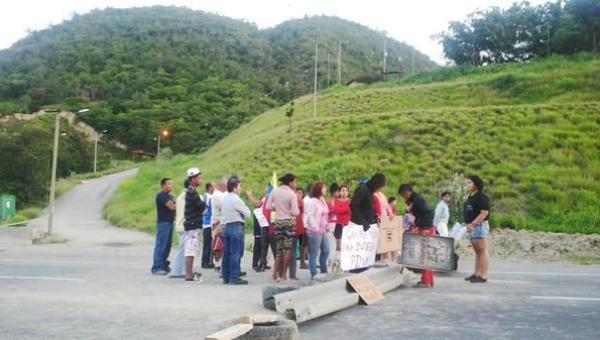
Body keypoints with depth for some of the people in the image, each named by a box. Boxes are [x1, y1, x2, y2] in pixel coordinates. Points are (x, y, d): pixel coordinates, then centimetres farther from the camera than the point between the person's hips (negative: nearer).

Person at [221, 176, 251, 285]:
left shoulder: (224, 198, 11)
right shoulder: (236, 199, -13)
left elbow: (222, 212, 14)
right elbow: (247, 214, -8)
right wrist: (245, 206, 7)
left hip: (226, 226, 8)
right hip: (236, 227, -8)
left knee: (226, 252, 10)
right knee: (236, 253, -4)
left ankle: (226, 277, 16)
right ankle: (234, 277, -2)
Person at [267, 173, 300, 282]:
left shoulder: (274, 191, 1)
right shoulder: (292, 194, -11)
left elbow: (268, 207, 4)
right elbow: (295, 212, -14)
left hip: (278, 221, 5)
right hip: (289, 222, -5)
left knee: (280, 248, 12)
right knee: (288, 249, 3)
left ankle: (275, 274, 7)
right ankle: (284, 274, 3)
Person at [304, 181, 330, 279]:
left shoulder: (323, 201, 15)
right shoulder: (312, 201, -12)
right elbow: (310, 216, -18)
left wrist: (325, 227, 11)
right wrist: (316, 228, -19)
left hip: (323, 231, 9)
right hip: (314, 231, -9)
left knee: (325, 251, 12)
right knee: (314, 253, -4)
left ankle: (323, 271, 25)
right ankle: (314, 274, 1)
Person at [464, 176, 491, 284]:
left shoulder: (481, 197, -11)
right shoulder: (470, 197, 16)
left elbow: (484, 213, -19)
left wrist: (473, 224, -20)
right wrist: (468, 224, 8)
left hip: (480, 226, -9)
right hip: (472, 227, 9)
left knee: (483, 251, -7)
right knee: (477, 251, 13)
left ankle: (483, 276, -7)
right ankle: (476, 274, 19)